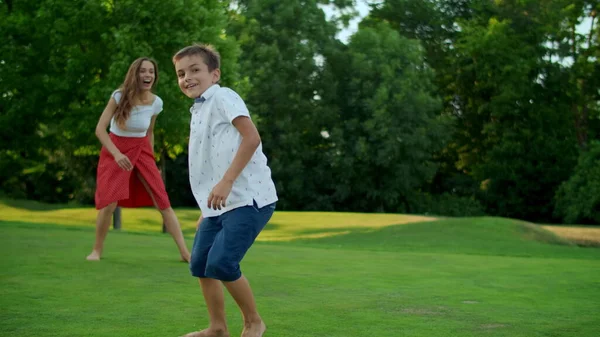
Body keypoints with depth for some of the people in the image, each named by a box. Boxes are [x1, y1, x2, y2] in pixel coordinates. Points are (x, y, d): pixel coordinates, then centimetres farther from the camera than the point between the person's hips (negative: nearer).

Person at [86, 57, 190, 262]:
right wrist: (117, 154, -33)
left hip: (141, 150, 3)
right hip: (115, 149, -3)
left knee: (163, 202, -4)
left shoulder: (156, 103, -7)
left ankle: (185, 252, -2)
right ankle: (96, 250, 9)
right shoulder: (120, 97, -18)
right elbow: (100, 129, -19)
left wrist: (151, 160, 14)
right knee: (109, 204, -14)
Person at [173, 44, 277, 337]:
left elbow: (252, 137, -21)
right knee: (200, 264, 10)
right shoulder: (198, 112, 20)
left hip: (248, 199, -10)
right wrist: (207, 211, 25)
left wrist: (226, 182, -25)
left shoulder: (222, 97, -7)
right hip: (219, 204, 10)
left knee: (221, 262, -17)